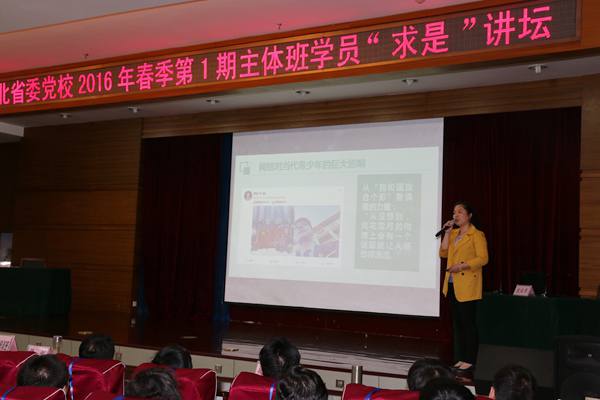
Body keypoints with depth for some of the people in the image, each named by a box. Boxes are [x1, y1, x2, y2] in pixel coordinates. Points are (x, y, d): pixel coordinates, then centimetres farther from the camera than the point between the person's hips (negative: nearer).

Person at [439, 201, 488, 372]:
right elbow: (443, 253, 8)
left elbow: (483, 258, -14)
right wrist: (447, 233, 1)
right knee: (457, 322, 10)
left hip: (467, 286, -7)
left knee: (468, 322, -4)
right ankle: (461, 358, 16)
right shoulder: (454, 233, 16)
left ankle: (470, 360, 2)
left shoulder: (476, 235, -6)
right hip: (452, 285, 7)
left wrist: (462, 266, -22)